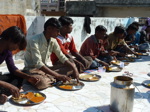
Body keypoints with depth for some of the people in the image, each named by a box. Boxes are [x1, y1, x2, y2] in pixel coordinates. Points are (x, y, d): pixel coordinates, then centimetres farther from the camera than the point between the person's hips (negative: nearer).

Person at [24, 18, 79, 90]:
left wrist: (74, 69, -14)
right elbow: (38, 64, -31)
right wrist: (58, 76, -36)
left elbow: (62, 57, 3)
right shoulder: (34, 41, -23)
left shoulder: (53, 41, 0)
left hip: (45, 68, 7)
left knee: (71, 70, -5)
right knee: (42, 84, -41)